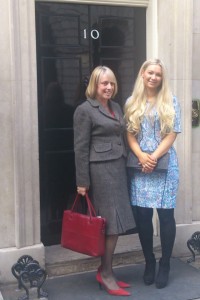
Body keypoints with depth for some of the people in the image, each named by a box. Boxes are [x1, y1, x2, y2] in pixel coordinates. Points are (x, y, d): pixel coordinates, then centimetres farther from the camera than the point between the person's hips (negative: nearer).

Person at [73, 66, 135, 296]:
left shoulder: (116, 107, 16)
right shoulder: (85, 110, -6)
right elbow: (80, 148, -9)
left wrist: (123, 167, 12)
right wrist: (82, 182, -11)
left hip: (118, 168, 7)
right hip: (100, 170, -7)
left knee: (117, 221, 8)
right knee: (111, 222, -4)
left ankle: (104, 271, 20)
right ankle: (106, 274, 10)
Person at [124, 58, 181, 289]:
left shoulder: (171, 102, 5)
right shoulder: (132, 103, 9)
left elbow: (172, 134, -2)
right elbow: (129, 134, 5)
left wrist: (154, 157, -13)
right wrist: (141, 156, -12)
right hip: (139, 165, 2)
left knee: (165, 214, 1)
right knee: (142, 215, 4)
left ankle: (165, 265, 15)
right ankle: (149, 262, 20)